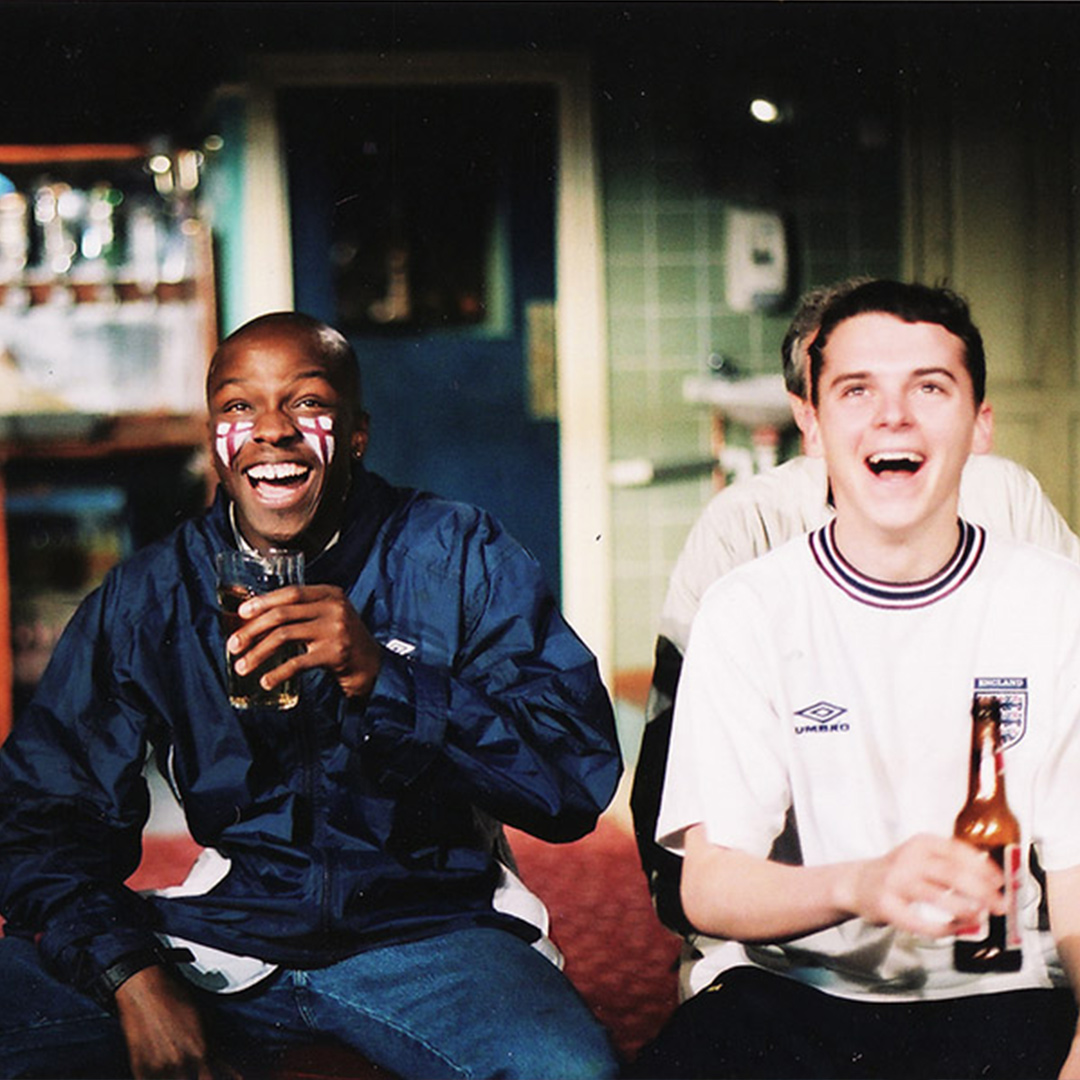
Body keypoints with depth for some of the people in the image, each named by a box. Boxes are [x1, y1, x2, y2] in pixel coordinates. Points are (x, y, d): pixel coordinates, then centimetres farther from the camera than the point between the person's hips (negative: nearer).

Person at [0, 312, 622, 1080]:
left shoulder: (461, 558, -1)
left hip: (424, 927, -2)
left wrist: (384, 679, -24)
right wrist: (132, 975, -16)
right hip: (218, 929, 2)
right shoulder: (146, 600, 6)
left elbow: (581, 777, -10)